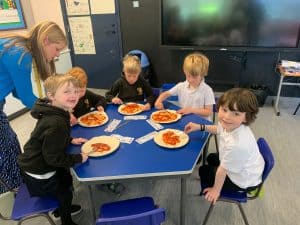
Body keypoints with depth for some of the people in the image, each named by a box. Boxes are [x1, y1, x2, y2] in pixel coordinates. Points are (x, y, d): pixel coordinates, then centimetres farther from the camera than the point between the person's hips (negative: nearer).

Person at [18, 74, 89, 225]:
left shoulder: (55, 112, -4)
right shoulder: (56, 123, -37)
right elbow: (53, 157, -30)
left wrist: (70, 140, 3)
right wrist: (79, 158, -19)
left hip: (39, 164, 9)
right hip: (39, 174, -9)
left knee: (67, 180, 29)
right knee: (65, 194, 14)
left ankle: (63, 208, 55)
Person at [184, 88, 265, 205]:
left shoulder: (237, 144, -45)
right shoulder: (230, 125, -20)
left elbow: (222, 170, -27)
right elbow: (219, 129, 9)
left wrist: (216, 190, -11)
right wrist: (200, 127, 2)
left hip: (243, 181, -7)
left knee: (204, 171, 10)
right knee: (211, 158, 27)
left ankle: (207, 194, 41)